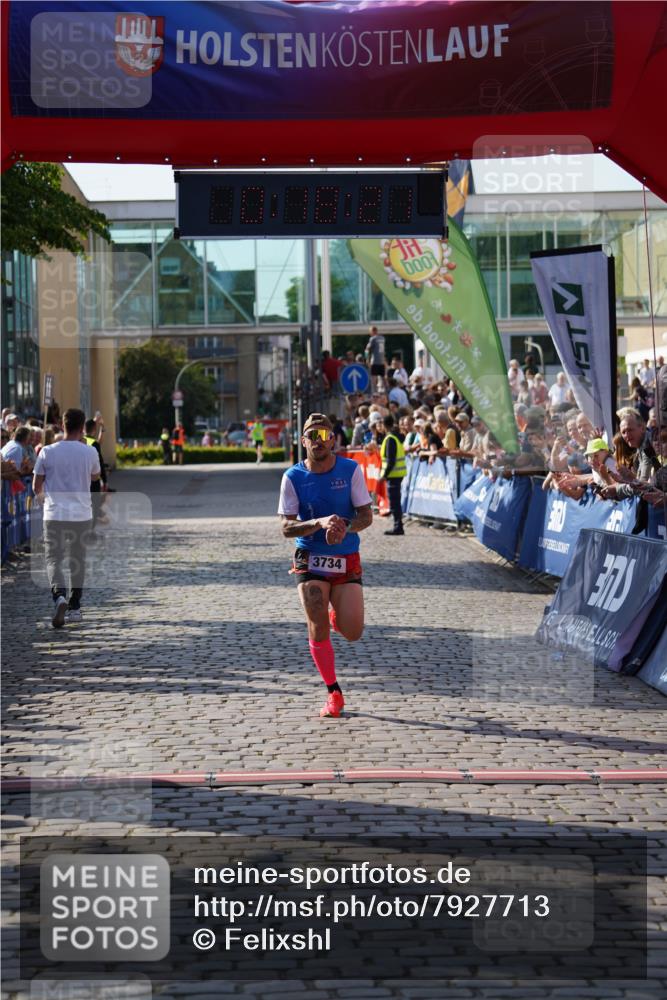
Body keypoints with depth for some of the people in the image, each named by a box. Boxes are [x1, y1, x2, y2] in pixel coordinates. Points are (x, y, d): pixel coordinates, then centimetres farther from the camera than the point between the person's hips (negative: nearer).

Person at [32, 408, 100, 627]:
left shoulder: (47, 452, -5)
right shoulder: (90, 453, -3)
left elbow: (36, 485, 3)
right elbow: (96, 476, 17)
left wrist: (41, 497, 23)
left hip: (55, 514, -1)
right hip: (82, 514, 1)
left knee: (53, 559, 1)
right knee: (77, 560, 15)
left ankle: (59, 595, -25)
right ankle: (74, 607, 19)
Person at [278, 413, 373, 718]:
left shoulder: (350, 470, -5)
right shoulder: (293, 477, -5)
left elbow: (366, 515, -4)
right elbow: (286, 527, -7)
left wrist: (345, 528, -25)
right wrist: (320, 523, -25)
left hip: (347, 559, 0)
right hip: (309, 559, 0)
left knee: (352, 633, -9)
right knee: (317, 629, -11)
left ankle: (337, 617, 30)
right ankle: (333, 693, 7)